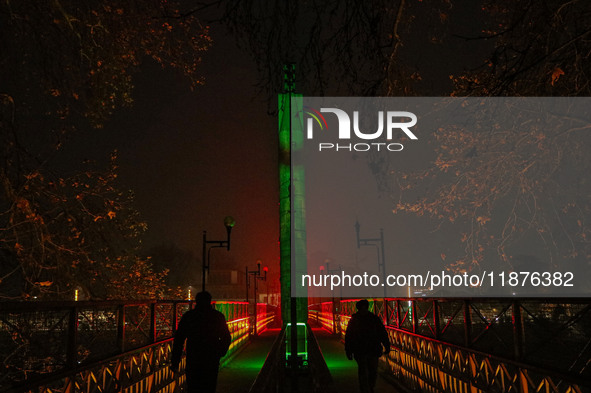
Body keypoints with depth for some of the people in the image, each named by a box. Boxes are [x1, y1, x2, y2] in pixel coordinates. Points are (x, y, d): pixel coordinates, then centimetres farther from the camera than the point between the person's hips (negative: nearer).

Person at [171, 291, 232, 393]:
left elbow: (179, 340, -1)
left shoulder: (188, 316, 0)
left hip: (193, 360, -1)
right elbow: (227, 338, 8)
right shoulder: (218, 316, 2)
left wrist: (175, 362, 2)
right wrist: (219, 354, 21)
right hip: (212, 361, 1)